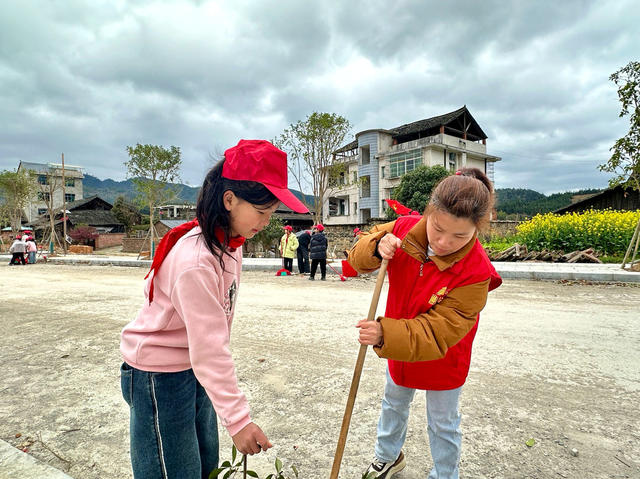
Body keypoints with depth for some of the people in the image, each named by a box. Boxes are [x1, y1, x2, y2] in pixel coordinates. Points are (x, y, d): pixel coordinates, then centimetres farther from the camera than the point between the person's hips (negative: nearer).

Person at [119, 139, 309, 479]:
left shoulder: (230, 242, -3)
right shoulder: (196, 262, -31)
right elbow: (209, 348, -30)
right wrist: (238, 419, -26)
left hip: (193, 371, 8)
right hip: (159, 377, -8)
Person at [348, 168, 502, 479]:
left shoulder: (475, 272, -35)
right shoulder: (405, 229, -23)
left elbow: (437, 333, -35)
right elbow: (359, 256, -9)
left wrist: (385, 335, -50)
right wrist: (377, 249, -33)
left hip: (442, 362, -5)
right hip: (398, 347, 5)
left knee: (442, 424, 19)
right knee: (393, 403, 29)